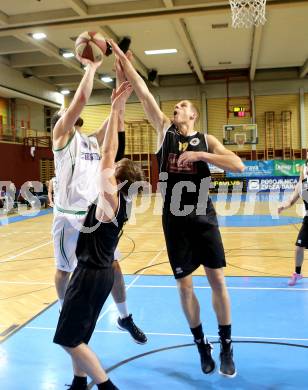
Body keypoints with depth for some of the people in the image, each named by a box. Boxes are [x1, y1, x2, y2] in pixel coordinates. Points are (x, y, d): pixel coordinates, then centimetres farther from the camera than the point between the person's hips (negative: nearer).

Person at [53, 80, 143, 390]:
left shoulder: (110, 200, -20)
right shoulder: (116, 199, 2)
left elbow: (108, 152, -25)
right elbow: (110, 155, 4)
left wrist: (116, 110, -22)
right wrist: (116, 109, 5)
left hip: (91, 273, -9)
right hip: (96, 271, 9)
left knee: (69, 338, 3)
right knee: (76, 334, 21)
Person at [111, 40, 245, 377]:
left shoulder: (206, 140, 4)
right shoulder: (164, 130, 6)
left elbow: (238, 165, -11)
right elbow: (143, 92, -2)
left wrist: (199, 155, -18)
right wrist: (121, 57, -7)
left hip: (203, 219, -1)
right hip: (175, 221, 1)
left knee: (217, 280, 3)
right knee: (184, 284, 6)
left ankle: (226, 347, 21)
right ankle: (201, 345, 25)